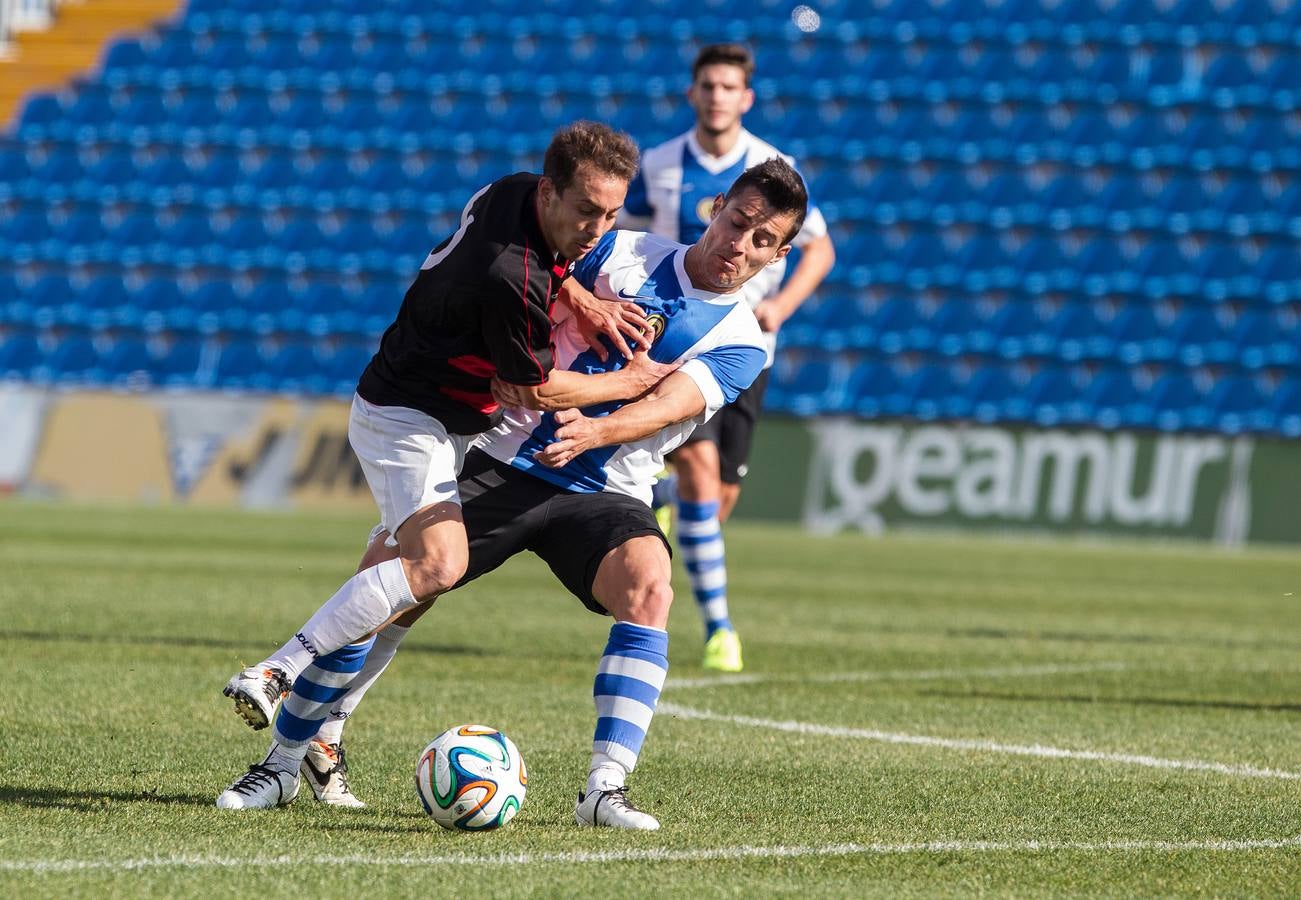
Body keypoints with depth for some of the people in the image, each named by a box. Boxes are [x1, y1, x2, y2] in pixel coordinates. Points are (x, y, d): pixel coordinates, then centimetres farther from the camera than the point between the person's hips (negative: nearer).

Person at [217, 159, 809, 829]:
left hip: (603, 494, -1)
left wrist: (593, 433, -36)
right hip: (505, 463, 1)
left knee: (648, 589, -31)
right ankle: (300, 752, 10)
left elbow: (667, 403, -18)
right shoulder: (623, 254, 3)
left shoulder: (740, 342, -1)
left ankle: (605, 790, -31)